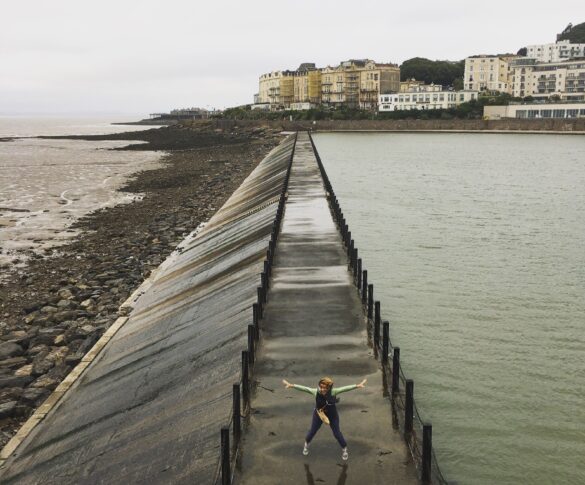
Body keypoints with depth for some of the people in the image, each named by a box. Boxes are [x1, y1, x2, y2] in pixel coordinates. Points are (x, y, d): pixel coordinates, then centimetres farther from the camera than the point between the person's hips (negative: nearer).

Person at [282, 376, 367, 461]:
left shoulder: (333, 392, -31)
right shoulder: (315, 391, -29)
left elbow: (345, 388, -34)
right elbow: (303, 388, -27)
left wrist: (358, 385, -39)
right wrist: (291, 385, -29)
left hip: (332, 416, -1)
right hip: (318, 415, 1)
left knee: (337, 433, 10)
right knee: (312, 431, 19)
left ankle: (344, 449, 36)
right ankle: (306, 445, 50)